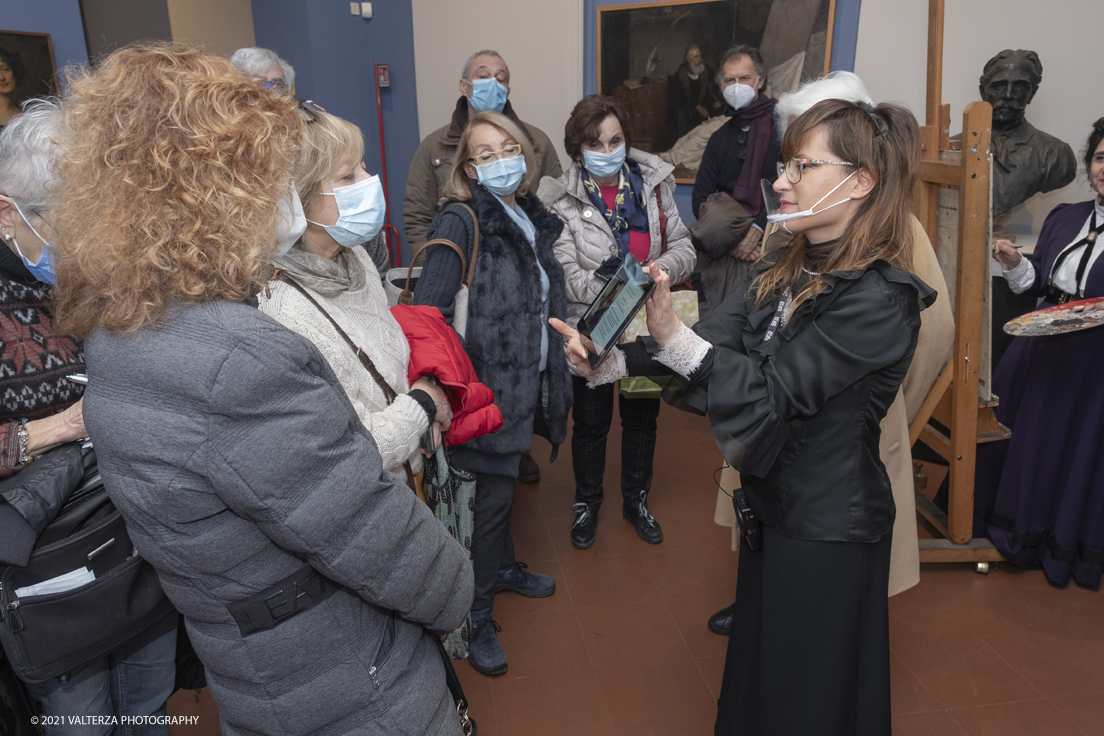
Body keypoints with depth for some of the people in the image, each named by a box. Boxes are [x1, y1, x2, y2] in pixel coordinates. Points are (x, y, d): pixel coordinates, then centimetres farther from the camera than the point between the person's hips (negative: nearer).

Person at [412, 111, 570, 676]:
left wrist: (554, 370, 19)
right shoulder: (461, 221, -16)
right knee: (490, 494, 1)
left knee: (503, 481, 23)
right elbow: (429, 313, -24)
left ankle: (501, 568, 46)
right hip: (488, 384, -7)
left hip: (526, 382, 7)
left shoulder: (531, 218, 9)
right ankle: (474, 614, 19)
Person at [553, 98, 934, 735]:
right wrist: (612, 360, -18)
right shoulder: (788, 269, 4)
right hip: (772, 504, 7)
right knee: (758, 670, 26)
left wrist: (673, 335, -37)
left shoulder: (878, 299, -22)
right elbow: (720, 337, -6)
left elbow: (774, 389, -26)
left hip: (828, 528, -7)